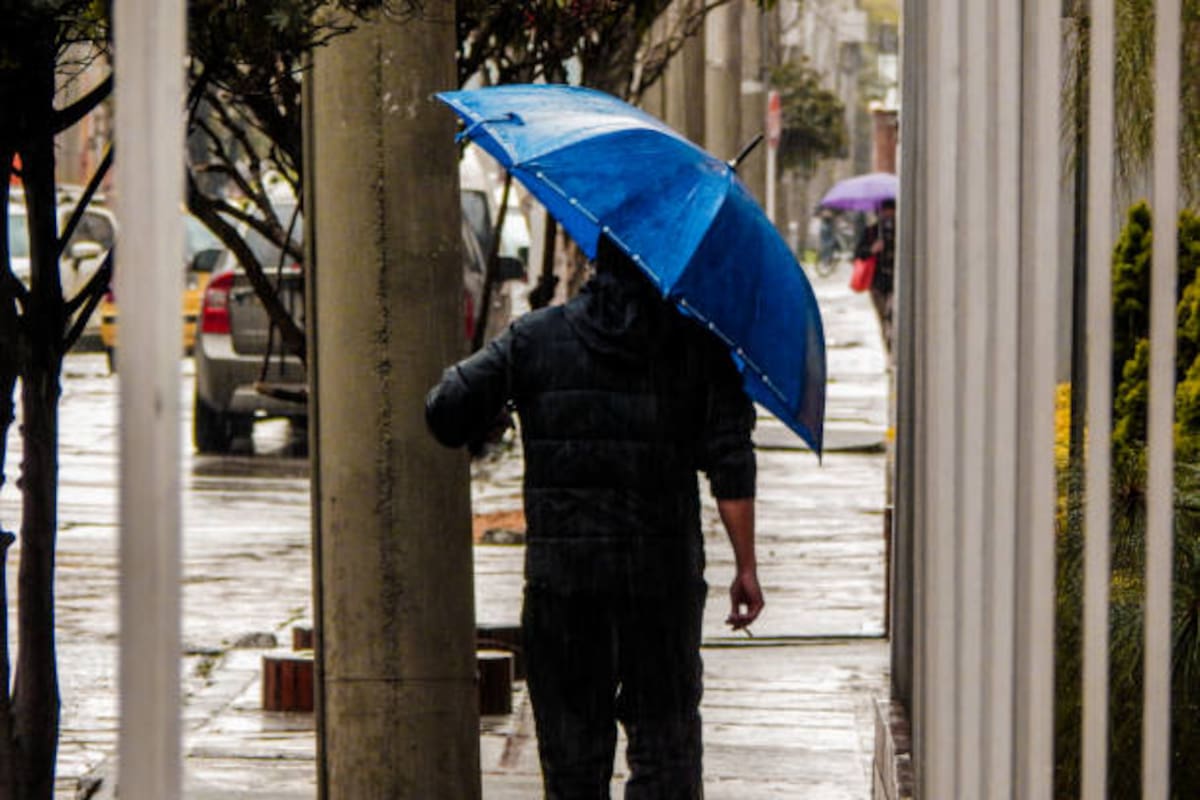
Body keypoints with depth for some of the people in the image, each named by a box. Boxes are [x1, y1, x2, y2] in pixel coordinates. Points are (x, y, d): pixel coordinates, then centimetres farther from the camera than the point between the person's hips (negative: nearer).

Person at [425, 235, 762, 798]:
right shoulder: (697, 342, 1)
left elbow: (446, 411, -4)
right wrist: (745, 566, 0)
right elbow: (730, 462, -4)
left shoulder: (534, 338, 3)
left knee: (572, 739, 9)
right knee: (665, 734, 6)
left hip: (560, 567, 1)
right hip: (664, 569, -1)